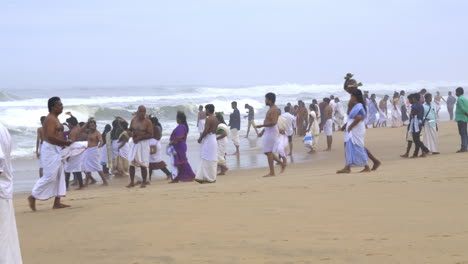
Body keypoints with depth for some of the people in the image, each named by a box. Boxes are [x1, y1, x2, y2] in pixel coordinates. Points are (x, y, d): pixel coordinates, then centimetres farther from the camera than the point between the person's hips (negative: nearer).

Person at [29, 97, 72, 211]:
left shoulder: (55, 118, 16)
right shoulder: (50, 119, -15)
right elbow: (50, 137, -25)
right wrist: (66, 143, -19)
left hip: (56, 150, 10)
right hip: (50, 150, -10)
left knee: (60, 176, 8)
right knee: (50, 176, -9)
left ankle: (57, 202, 9)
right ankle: (33, 196, 3)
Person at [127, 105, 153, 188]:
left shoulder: (147, 122, -9)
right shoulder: (134, 120, 7)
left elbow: (150, 135, -12)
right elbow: (130, 130, 19)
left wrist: (140, 137, -18)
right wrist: (131, 133, -5)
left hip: (143, 143, -5)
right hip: (134, 143, 5)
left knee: (143, 164, -3)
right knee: (131, 163, 3)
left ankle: (144, 182, 10)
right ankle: (132, 182, 14)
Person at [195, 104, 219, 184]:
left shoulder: (209, 119, -17)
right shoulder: (215, 119, 11)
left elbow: (206, 131, -21)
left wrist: (200, 138, -8)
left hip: (208, 140, -10)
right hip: (213, 138, 10)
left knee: (208, 160, -3)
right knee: (211, 160, 10)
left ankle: (210, 178, 1)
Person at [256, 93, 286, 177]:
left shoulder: (274, 110, -16)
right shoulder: (271, 109, 16)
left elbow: (273, 122, -26)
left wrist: (262, 126, -23)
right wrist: (263, 131, 24)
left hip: (271, 132, -10)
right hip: (268, 132, 10)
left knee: (268, 152, -7)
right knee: (268, 152, 12)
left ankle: (272, 173, -3)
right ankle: (282, 164, 18)